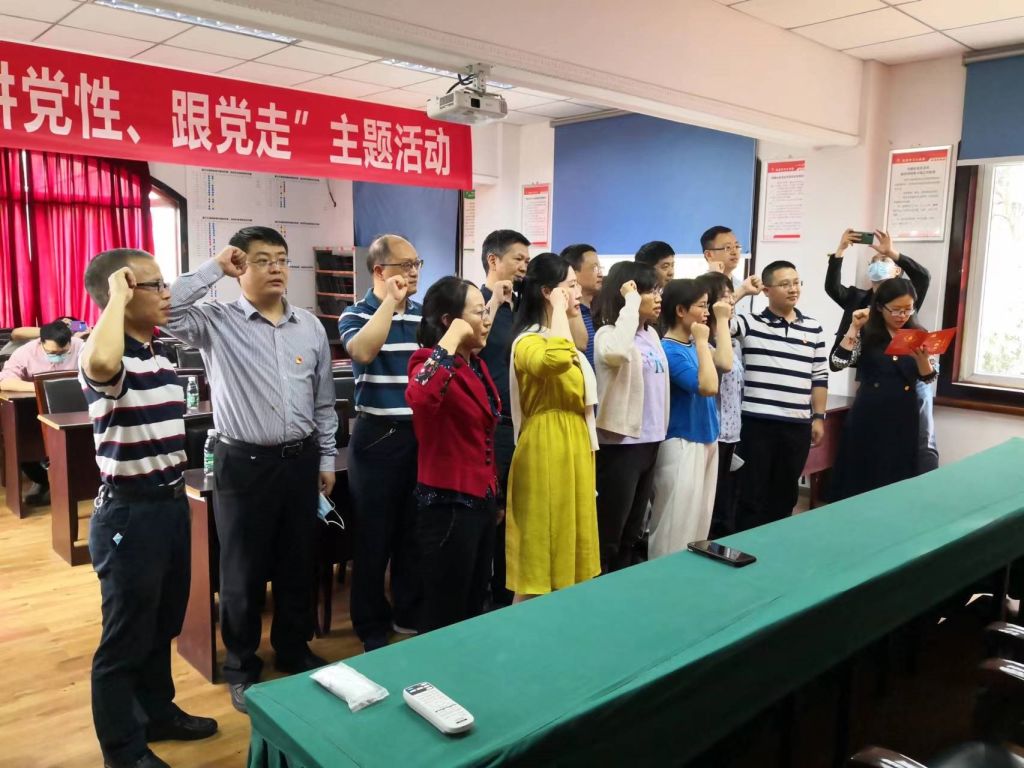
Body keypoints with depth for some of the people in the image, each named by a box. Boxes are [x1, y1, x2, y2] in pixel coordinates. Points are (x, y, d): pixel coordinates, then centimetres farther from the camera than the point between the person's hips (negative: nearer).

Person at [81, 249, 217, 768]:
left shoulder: (161, 354, 9)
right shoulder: (103, 355, -19)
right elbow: (103, 365, -47)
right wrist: (118, 298, -30)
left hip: (171, 503, 9)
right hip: (128, 513, -8)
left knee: (163, 625, 22)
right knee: (126, 637, 8)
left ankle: (158, 714, 42)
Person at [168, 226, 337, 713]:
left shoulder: (311, 327, 5)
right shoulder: (217, 323, -5)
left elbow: (323, 402, 9)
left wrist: (326, 458, 9)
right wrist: (215, 268, -14)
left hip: (300, 461, 4)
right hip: (243, 463, -3)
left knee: (297, 564, 16)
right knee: (243, 570, 9)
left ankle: (294, 651, 36)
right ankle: (242, 666, 28)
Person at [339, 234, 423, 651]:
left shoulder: (425, 315, 9)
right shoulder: (356, 314, -5)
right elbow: (362, 351, -27)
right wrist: (390, 300, -20)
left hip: (424, 433, 5)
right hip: (379, 436, -4)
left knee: (416, 530, 15)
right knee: (375, 533, 6)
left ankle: (410, 613, 32)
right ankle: (373, 627, 21)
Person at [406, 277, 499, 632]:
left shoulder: (476, 364, 9)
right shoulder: (432, 362, -17)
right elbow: (419, 396, -42)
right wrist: (450, 340, -32)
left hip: (481, 499, 9)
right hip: (448, 503, -9)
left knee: (474, 607, 20)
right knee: (445, 614, 4)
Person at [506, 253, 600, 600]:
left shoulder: (561, 338, 14)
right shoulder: (529, 341, -16)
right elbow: (556, 361, -41)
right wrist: (559, 308, -27)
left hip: (573, 452, 9)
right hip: (546, 454, -9)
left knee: (566, 550, 16)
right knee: (541, 556, 0)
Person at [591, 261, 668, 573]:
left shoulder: (651, 334, 11)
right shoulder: (609, 334, -15)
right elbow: (617, 352, -40)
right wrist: (631, 302, -28)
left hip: (648, 441, 8)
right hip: (619, 444, -8)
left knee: (633, 532, 20)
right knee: (608, 534, 2)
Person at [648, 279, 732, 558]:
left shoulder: (694, 344, 7)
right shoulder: (669, 350, -19)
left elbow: (725, 363, -5)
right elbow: (709, 386, -23)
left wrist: (722, 321, 2)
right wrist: (702, 342, -19)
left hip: (706, 439, 9)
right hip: (682, 444, -9)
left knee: (700, 522, 17)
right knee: (676, 526, -1)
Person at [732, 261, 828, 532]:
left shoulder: (813, 328, 8)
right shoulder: (749, 323, -2)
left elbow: (820, 377, 11)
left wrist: (819, 417, 8)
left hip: (798, 425, 4)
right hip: (758, 423, -4)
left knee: (785, 494, 14)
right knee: (753, 493, 4)